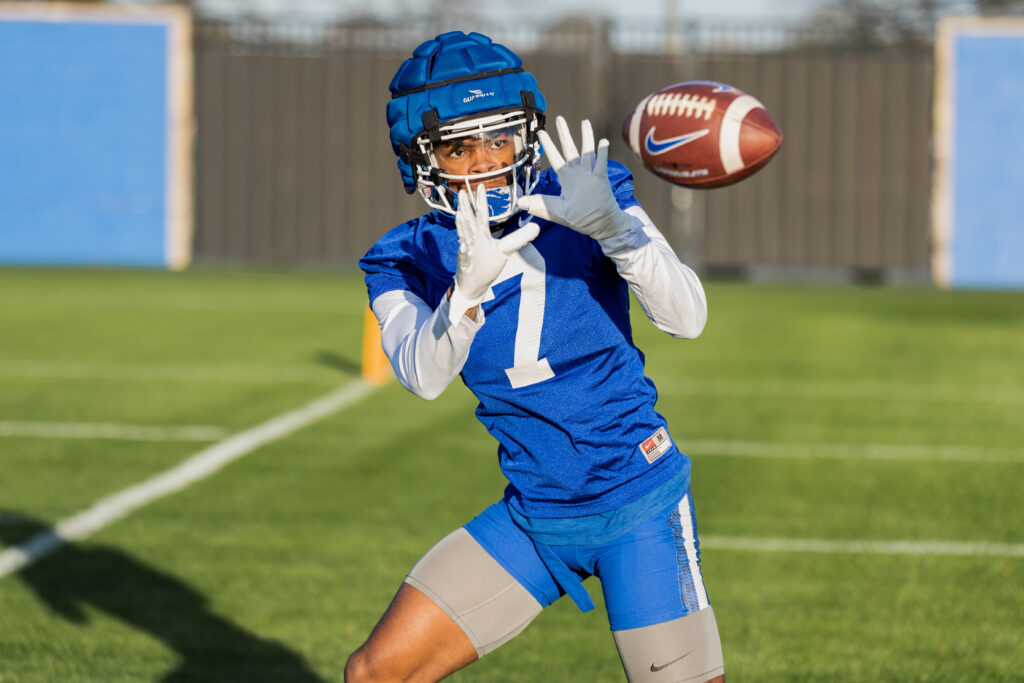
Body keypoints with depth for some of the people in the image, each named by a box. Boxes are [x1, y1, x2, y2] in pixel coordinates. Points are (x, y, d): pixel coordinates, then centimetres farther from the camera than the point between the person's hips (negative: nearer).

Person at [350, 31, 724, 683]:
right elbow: (424, 375, -22)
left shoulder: (582, 195, -6)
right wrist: (469, 285, -40)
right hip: (534, 517, 3)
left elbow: (688, 317, -18)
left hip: (639, 503, -2)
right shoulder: (407, 262, -1)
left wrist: (608, 224, -34)